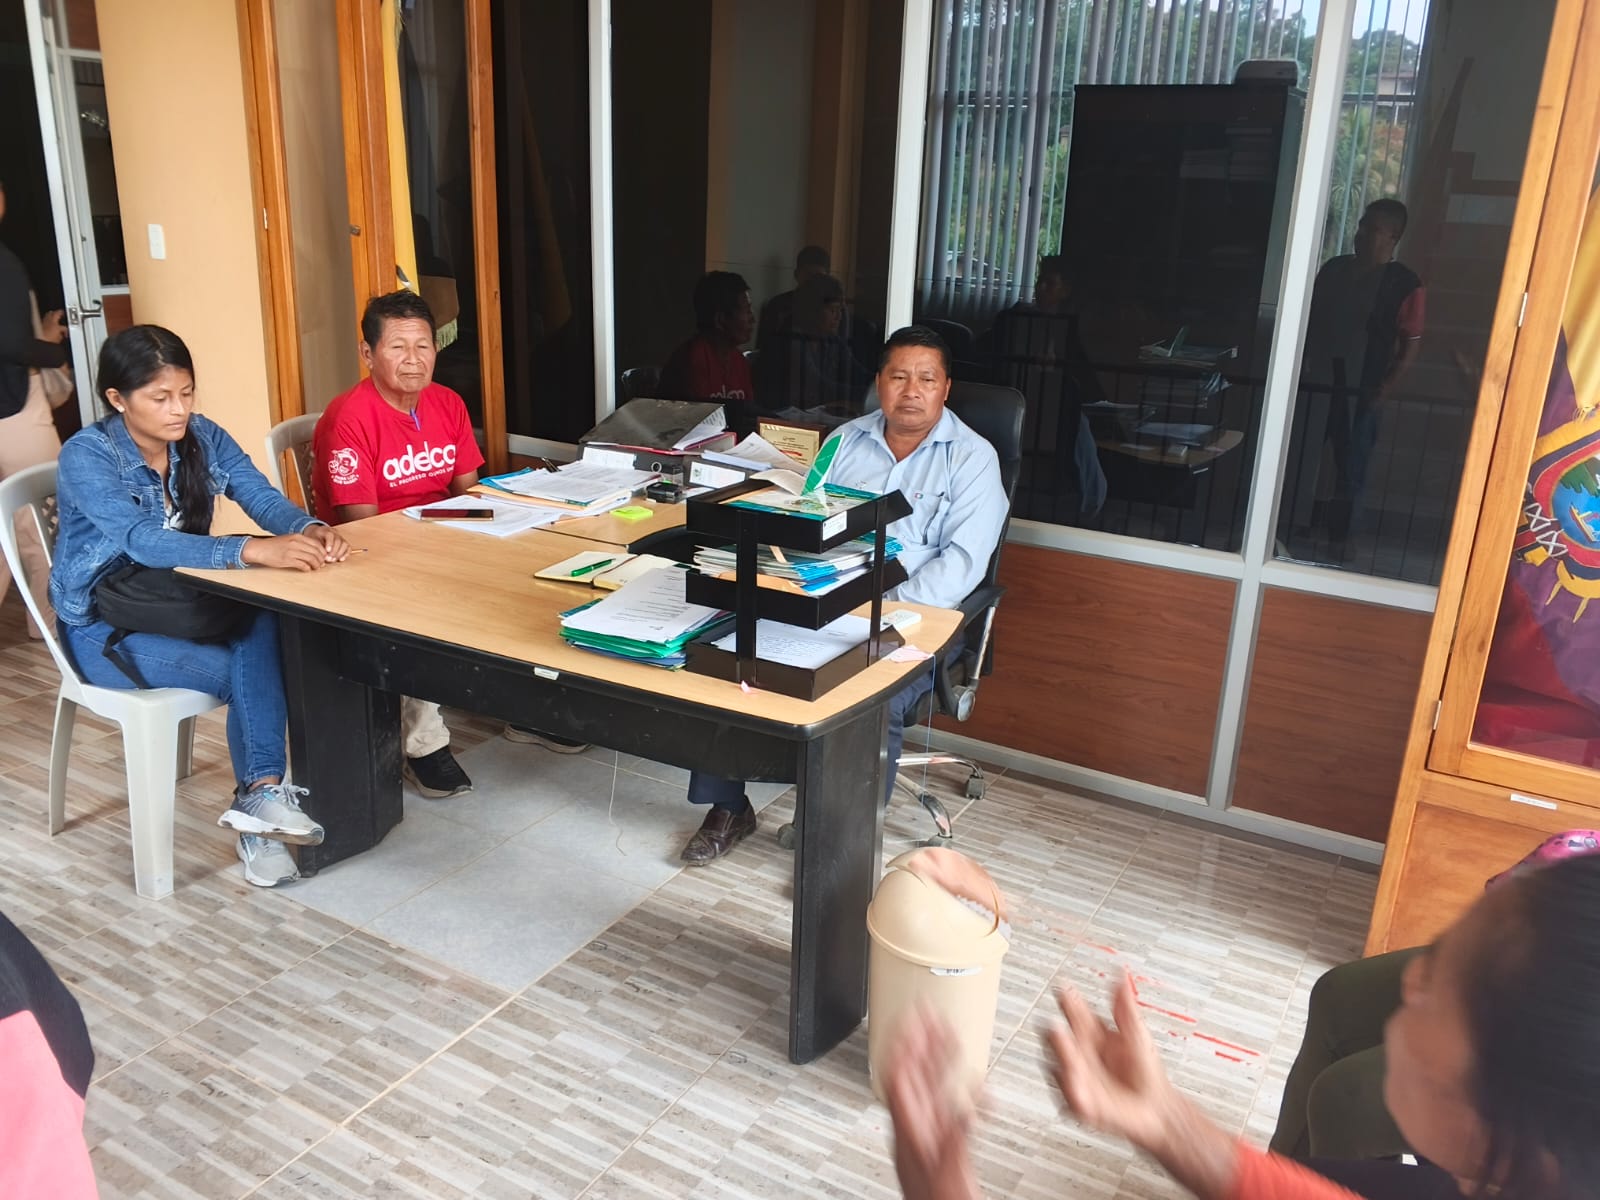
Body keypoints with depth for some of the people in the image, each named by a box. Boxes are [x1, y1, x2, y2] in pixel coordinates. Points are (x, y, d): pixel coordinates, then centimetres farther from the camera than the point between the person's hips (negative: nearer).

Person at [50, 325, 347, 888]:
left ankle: (259, 799, -33)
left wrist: (310, 530, -37)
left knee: (264, 625, -31)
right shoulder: (86, 457, -18)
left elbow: (263, 497, -13)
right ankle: (262, 796, -12)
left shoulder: (202, 437, -2)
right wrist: (255, 550, -48)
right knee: (252, 669, -27)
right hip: (106, 628, -4)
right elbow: (143, 541, -34)